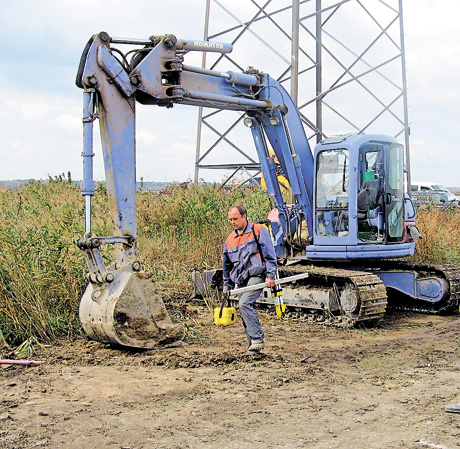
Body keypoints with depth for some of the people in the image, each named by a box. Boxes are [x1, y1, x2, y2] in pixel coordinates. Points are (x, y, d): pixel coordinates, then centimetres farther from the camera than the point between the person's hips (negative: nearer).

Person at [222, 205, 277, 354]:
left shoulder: (259, 231, 2)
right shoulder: (230, 239, 18)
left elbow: (270, 255, -2)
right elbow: (227, 265, 27)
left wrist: (270, 276, -9)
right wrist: (227, 285, 25)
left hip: (256, 276, -6)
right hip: (240, 281, 6)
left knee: (244, 304, -24)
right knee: (245, 311, 4)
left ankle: (258, 338, -18)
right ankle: (254, 346, 11)